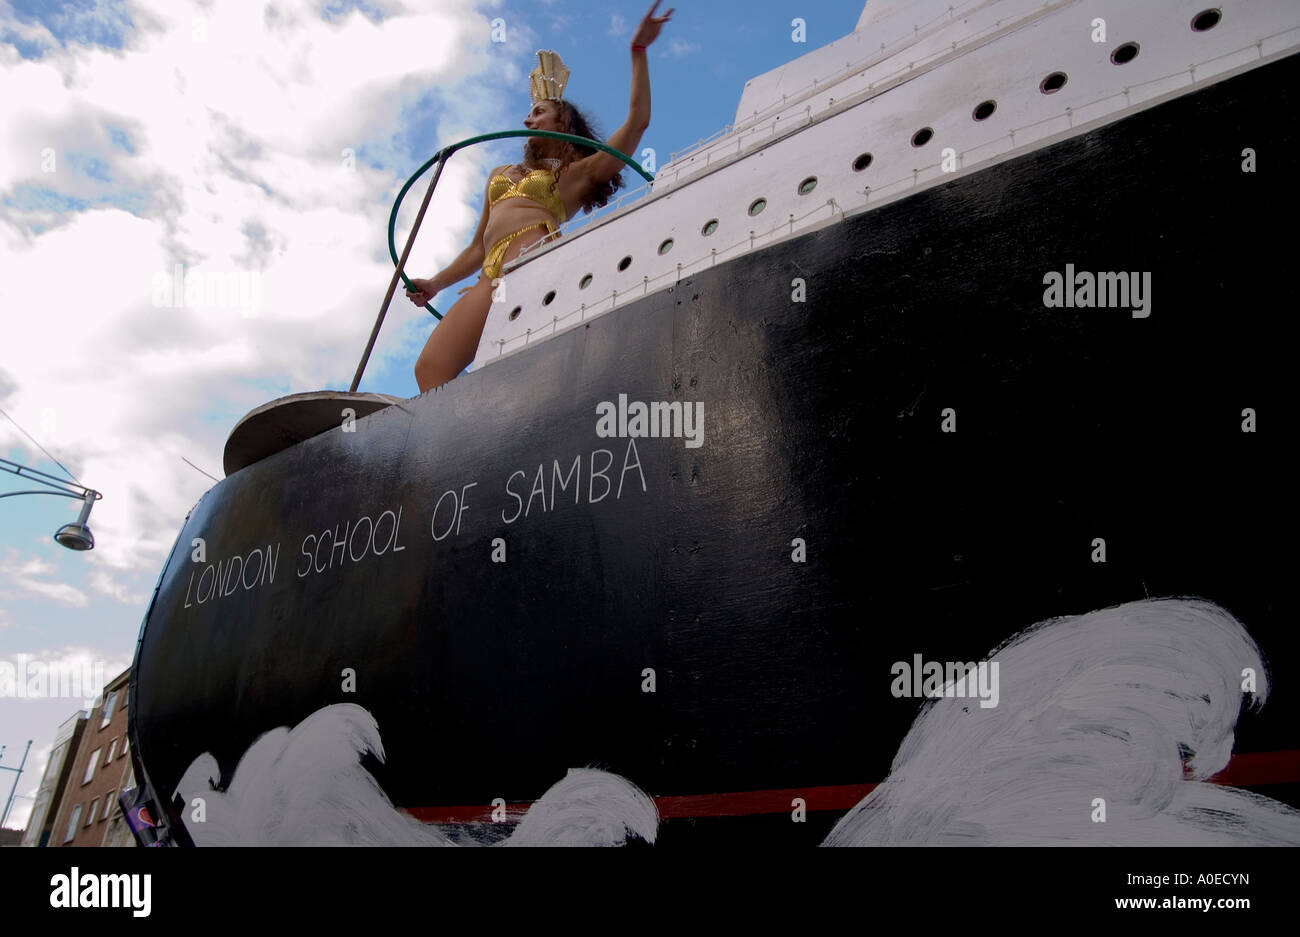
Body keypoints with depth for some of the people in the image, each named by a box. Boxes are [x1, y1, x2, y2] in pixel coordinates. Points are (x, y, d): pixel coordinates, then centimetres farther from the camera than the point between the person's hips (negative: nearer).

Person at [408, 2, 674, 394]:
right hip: (493, 275, 5)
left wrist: (639, 51, 11)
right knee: (430, 368, -18)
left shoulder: (577, 174, 21)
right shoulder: (500, 175, 39)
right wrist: (436, 283, 31)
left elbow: (637, 121, 11)